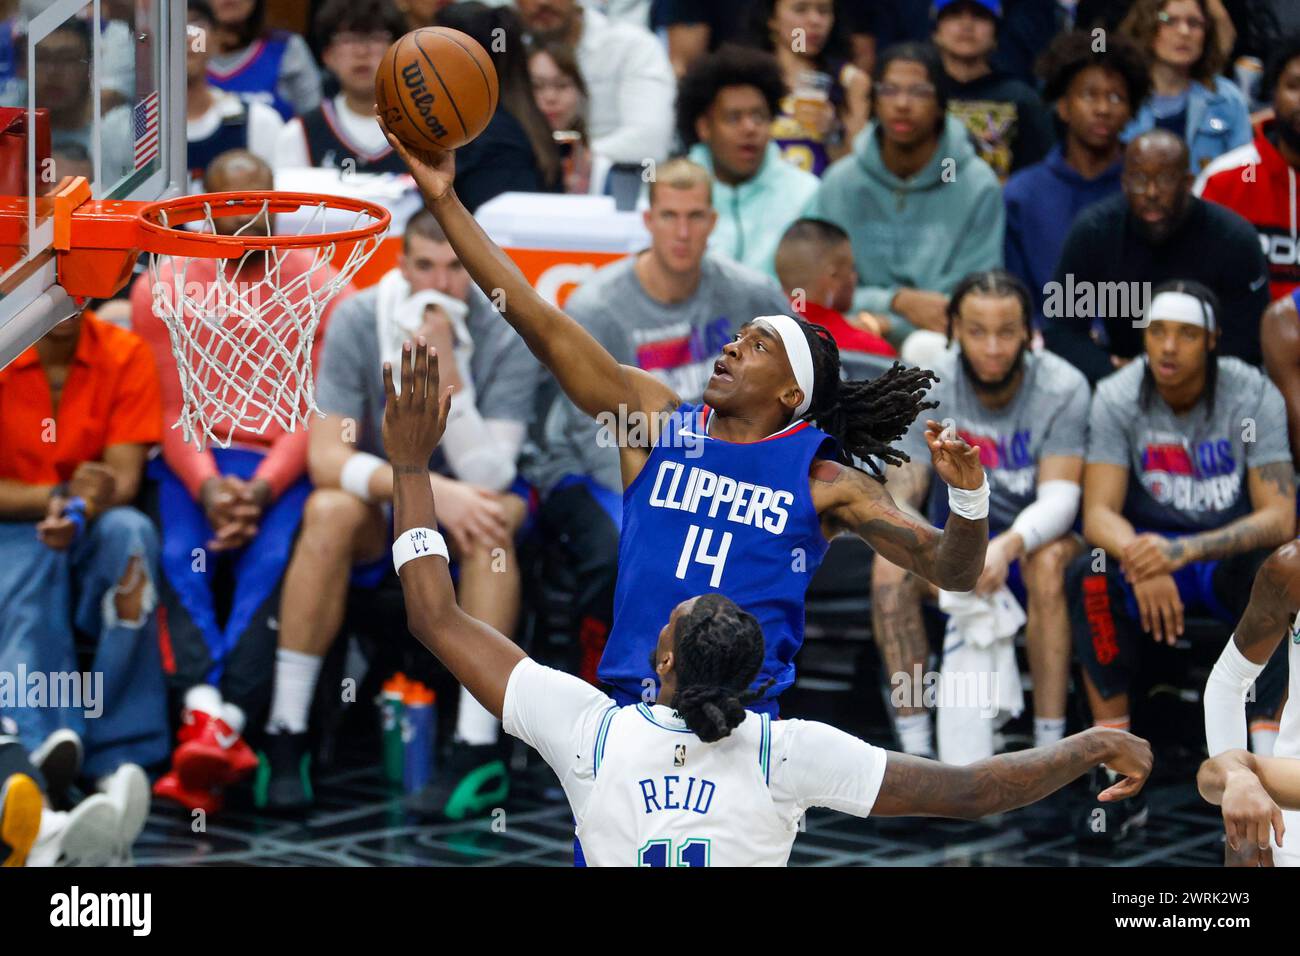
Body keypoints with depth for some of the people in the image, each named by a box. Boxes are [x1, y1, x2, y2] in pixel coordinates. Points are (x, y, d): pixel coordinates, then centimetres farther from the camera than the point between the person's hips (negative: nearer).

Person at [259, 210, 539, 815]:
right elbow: (327, 458, -20)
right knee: (330, 510, -32)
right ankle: (286, 735, -25)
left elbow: (488, 475, -23)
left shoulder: (507, 338, -14)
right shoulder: (358, 321, -12)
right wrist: (433, 489, -33)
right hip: (381, 505, 1)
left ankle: (477, 750, -35)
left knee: (494, 516, -34)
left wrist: (447, 373, -33)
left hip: (466, 498, 0)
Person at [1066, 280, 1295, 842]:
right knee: (1090, 575, -33)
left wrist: (1187, 550, -38)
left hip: (1232, 552, -1)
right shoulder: (1118, 397, -11)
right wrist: (1139, 560, -41)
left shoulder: (1253, 396, -14)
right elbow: (1098, 512, -16)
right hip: (1152, 544, 1)